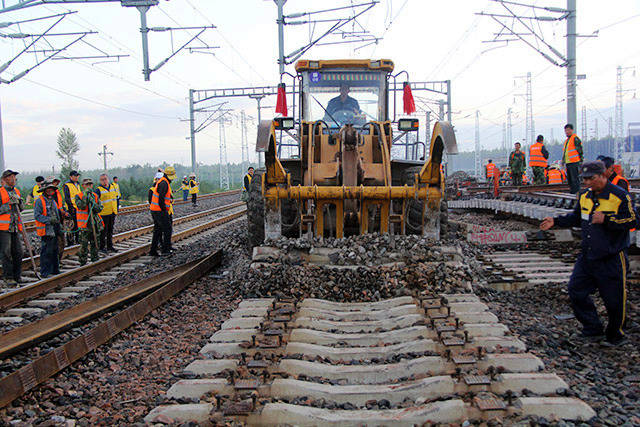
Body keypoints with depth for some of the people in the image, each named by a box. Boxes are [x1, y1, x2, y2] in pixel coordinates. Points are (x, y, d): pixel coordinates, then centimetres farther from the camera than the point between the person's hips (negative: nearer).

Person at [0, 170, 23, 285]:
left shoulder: (17, 191, 15)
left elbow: (21, 209, 17)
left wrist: (19, 201, -1)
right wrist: (9, 203, -16)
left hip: (15, 226, 6)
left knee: (18, 251, 4)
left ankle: (17, 275, 12)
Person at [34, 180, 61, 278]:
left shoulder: (52, 200, 19)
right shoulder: (39, 201, -9)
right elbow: (37, 215, -17)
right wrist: (49, 220, -24)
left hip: (54, 231, 9)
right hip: (46, 231, -9)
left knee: (55, 251, 15)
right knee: (46, 252, -7)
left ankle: (55, 270, 26)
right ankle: (44, 273, -3)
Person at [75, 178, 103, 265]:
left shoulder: (95, 196, 10)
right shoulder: (79, 196, -3)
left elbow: (99, 209, 2)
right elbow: (81, 206, -20)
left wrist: (92, 202, -15)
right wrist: (85, 195, -22)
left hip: (95, 224, 5)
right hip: (84, 224, -4)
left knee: (95, 243, 11)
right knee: (84, 245, -5)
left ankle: (95, 260, 22)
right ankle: (83, 263, 3)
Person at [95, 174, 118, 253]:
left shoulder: (112, 187, 10)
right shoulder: (98, 190, -8)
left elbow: (116, 198, 20)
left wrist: (116, 208, 16)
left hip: (112, 213, 6)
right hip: (104, 214, -6)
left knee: (110, 230, 13)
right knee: (103, 230, -1)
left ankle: (110, 246, 21)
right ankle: (102, 246, 8)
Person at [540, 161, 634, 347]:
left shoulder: (620, 196, -12)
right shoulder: (584, 196, 7)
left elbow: (632, 221, -14)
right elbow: (576, 218, 21)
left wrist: (606, 219, -24)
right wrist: (556, 221, 10)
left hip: (612, 258, -6)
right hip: (587, 256, 6)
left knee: (614, 299, 5)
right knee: (576, 290, 5)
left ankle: (614, 335, 27)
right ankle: (593, 329, 20)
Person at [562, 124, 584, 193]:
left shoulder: (575, 139, -7)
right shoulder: (566, 140, 21)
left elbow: (580, 150, -11)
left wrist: (581, 160, -15)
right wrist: (563, 161, 27)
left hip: (574, 162, -9)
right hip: (568, 163, 9)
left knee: (575, 179, -10)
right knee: (569, 179, 12)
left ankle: (577, 192, -9)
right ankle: (572, 191, 19)